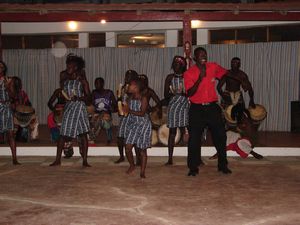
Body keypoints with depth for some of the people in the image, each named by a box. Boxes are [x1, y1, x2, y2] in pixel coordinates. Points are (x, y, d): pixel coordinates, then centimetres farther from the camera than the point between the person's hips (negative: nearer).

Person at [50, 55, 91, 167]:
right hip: (68, 108, 4)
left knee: (83, 134, -2)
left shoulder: (82, 81, -3)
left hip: (80, 107, -4)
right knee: (63, 134, 1)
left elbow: (88, 97, -5)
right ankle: (57, 160, 9)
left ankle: (85, 160, 4)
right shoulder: (65, 80, 11)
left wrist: (78, 98, -21)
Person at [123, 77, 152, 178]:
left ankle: (142, 172, 13)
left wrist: (130, 111, -26)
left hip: (143, 125, -5)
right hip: (132, 124, 5)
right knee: (128, 147, -4)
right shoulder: (131, 97, 5)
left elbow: (142, 113, -21)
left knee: (142, 149, 3)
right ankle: (132, 165, 22)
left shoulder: (143, 98, -12)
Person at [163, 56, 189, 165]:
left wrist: (183, 93, -16)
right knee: (172, 131, 0)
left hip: (185, 106, 0)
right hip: (173, 106, 0)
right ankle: (170, 158, 3)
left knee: (185, 131, -8)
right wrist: (172, 93, -15)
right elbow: (166, 95, 4)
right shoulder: (170, 77, 6)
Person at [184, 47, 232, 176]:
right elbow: (189, 93, -16)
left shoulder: (213, 67, 1)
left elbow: (225, 73, 20)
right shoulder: (188, 73, -7)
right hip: (196, 109, -3)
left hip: (212, 107, 3)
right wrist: (200, 79, -26)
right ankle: (193, 168, 12)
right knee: (194, 139, 0)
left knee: (220, 136, 6)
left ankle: (223, 165, 22)